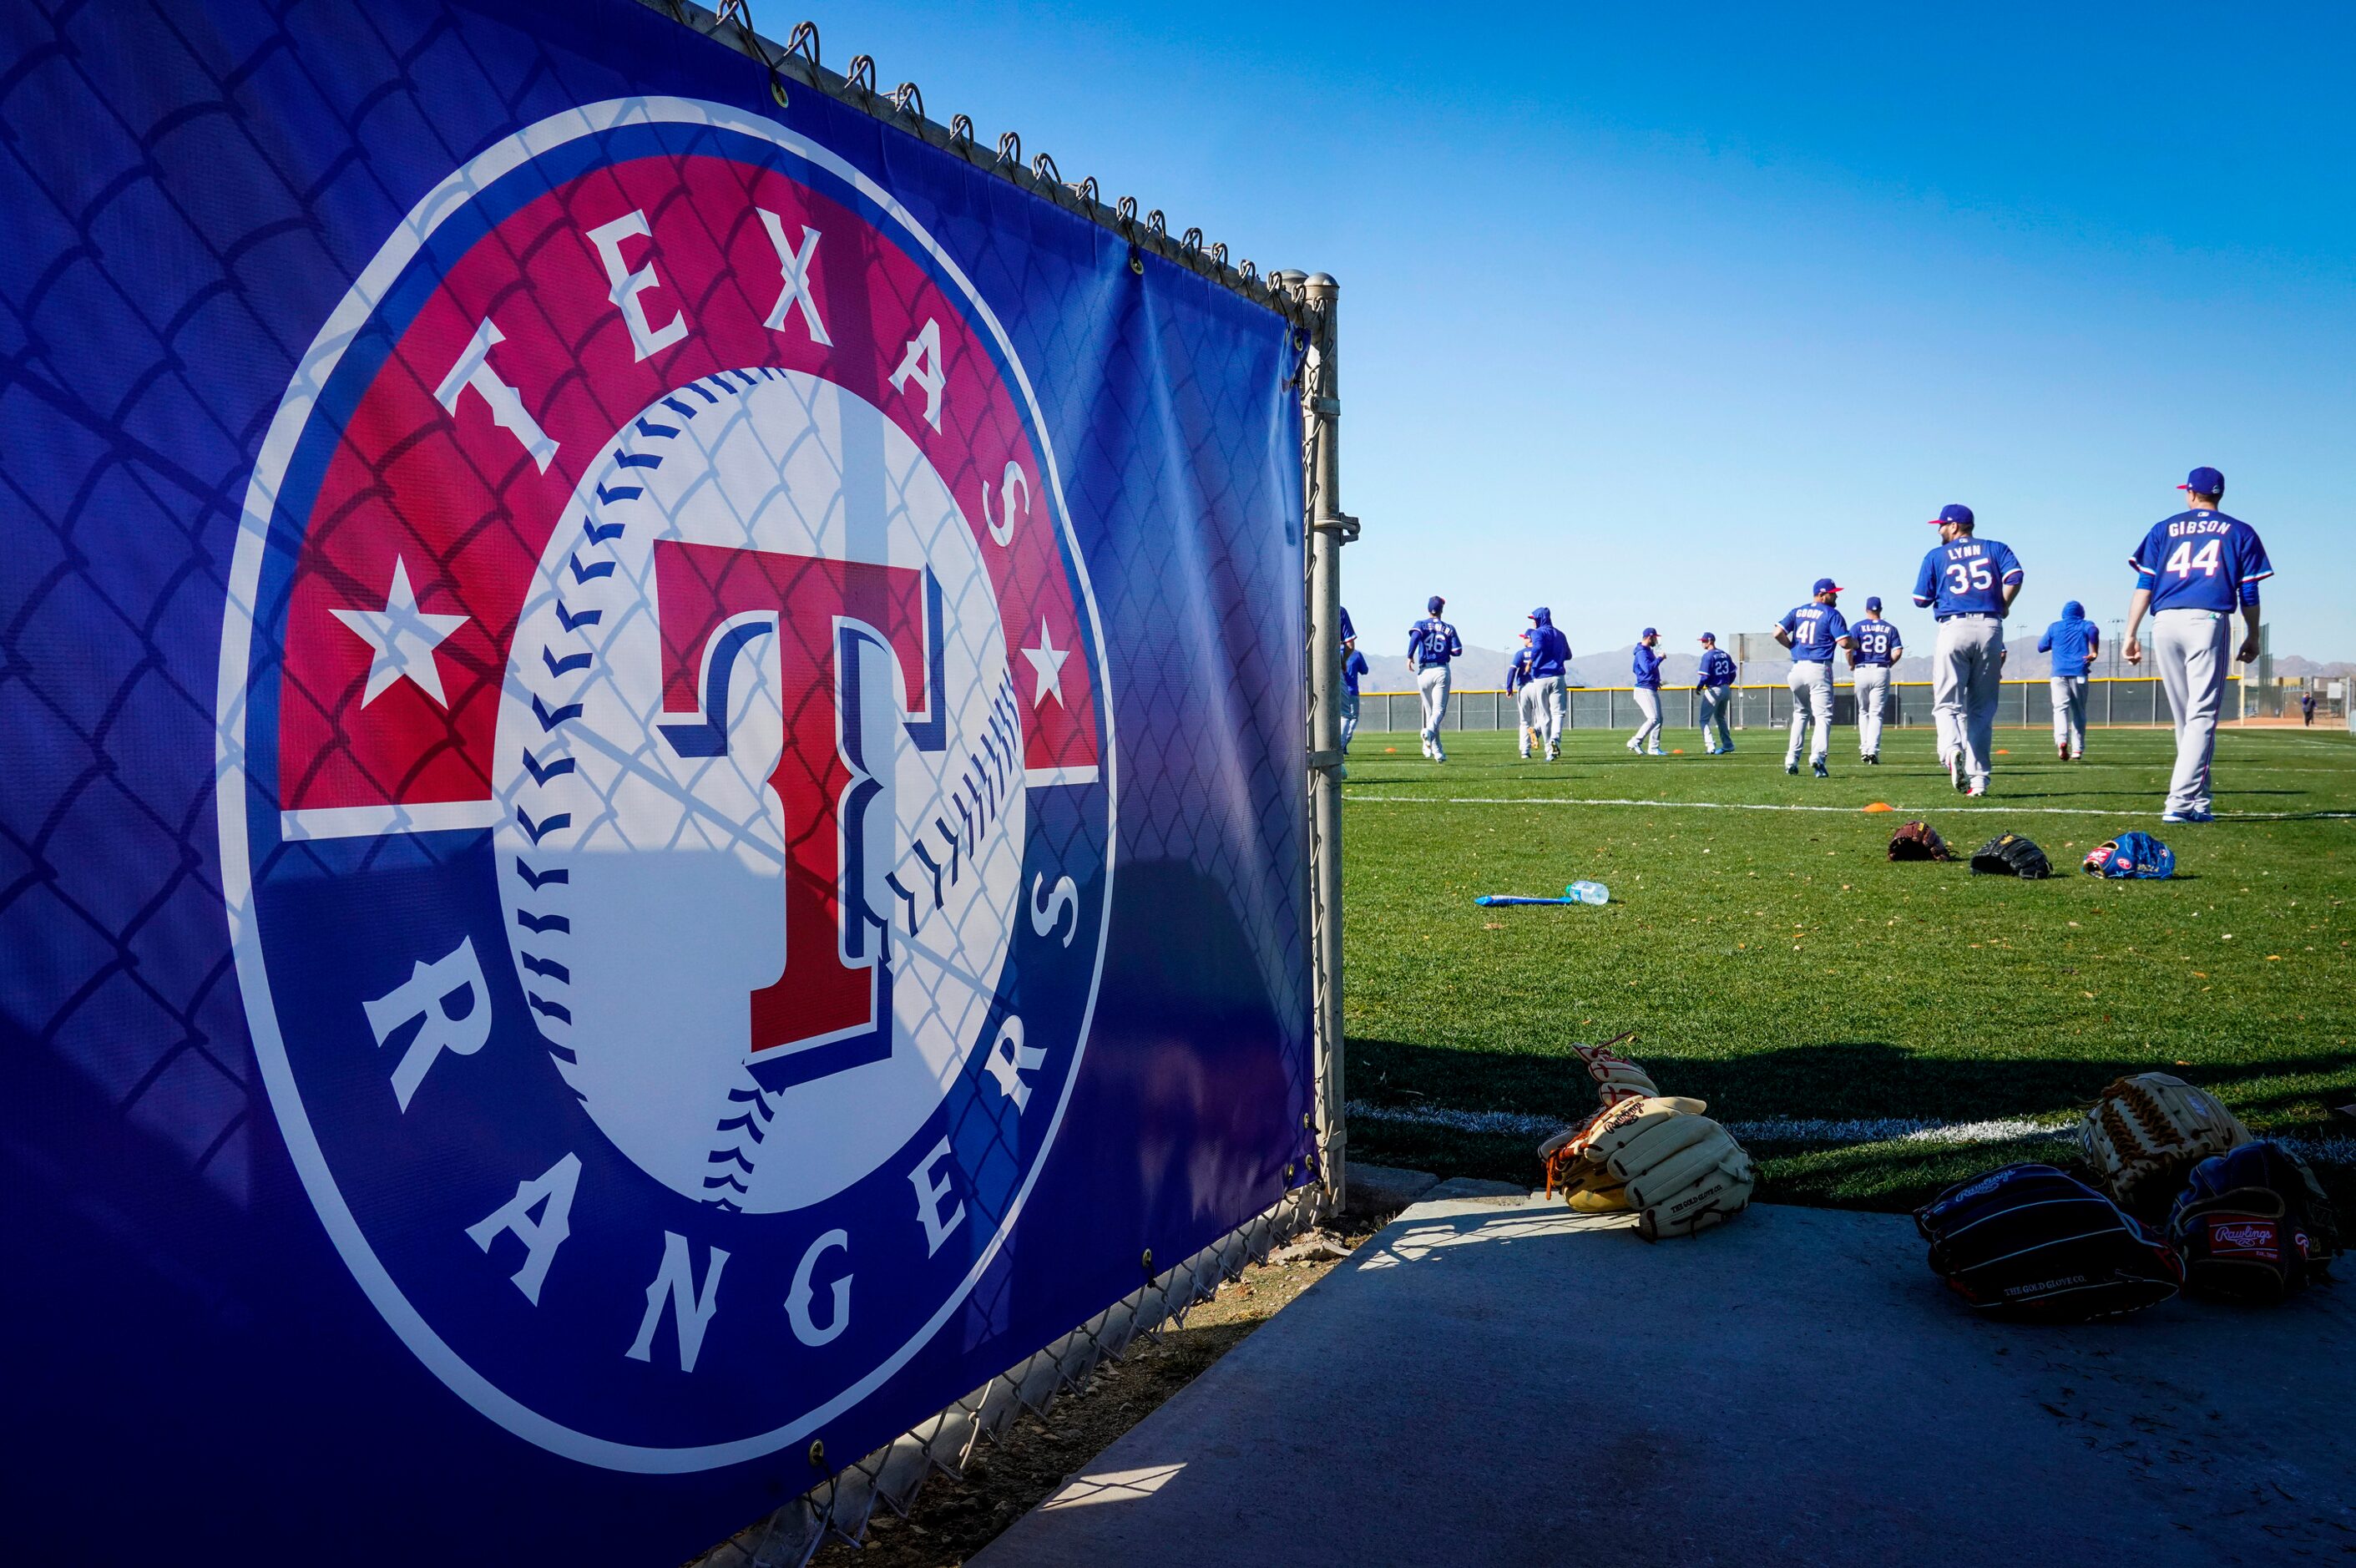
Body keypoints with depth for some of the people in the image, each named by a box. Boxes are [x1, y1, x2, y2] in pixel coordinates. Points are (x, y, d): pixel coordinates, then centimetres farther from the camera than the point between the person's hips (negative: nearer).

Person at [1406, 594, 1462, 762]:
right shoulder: (1449, 628, 9)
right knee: (1439, 709, -7)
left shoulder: (1421, 624, 6)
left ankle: (1436, 751, 9)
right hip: (1442, 671, -1)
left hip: (1424, 671, 1)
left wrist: (1410, 656, -11)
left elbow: (1415, 636, -17)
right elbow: (1457, 651, 2)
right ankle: (1429, 730, -40)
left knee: (1429, 710, 12)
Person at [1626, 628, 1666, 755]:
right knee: (1653, 719, -16)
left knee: (1658, 719, 10)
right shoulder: (1642, 652, -15)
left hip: (1652, 690, 10)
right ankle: (1635, 742, -12)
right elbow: (1648, 668, -31)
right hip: (1645, 689, -10)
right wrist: (1659, 658, -19)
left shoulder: (1648, 651, 16)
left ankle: (1654, 748, 13)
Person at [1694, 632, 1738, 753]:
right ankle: (1727, 745, 24)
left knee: (1704, 719, -2)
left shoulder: (1708, 656, -14)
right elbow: (1733, 673, 11)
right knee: (1720, 717, 24)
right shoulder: (1725, 654, 8)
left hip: (1714, 690, -8)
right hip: (1726, 689, 8)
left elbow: (1706, 676, -20)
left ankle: (1711, 746, -14)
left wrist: (1699, 687, -5)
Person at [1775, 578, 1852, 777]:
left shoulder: (1797, 612, 12)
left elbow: (1778, 633, 1)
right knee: (1823, 715, -6)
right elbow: (1844, 642, -11)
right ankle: (1817, 756, -27)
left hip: (1797, 669, 5)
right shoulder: (1831, 614, -2)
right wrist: (1856, 643, 11)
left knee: (1800, 714, 19)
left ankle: (1791, 760, 13)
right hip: (1819, 669, -5)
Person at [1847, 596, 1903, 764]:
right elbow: (1898, 651, -2)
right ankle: (1873, 751, -11)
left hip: (1861, 671, 0)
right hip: (1881, 672, 0)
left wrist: (1851, 665, 5)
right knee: (1876, 713, 1)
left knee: (1863, 712, 15)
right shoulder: (1890, 628, 7)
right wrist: (1888, 665, 14)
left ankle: (1864, 749, 11)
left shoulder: (1857, 626, 2)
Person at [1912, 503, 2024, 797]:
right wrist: (2003, 607, 9)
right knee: (1982, 707, 8)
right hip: (1990, 629, 2)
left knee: (1947, 703, -2)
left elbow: (1921, 600, 7)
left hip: (1954, 628, -2)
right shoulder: (1995, 548, 15)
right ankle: (1978, 777, 2)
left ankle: (1952, 749, -34)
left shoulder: (1936, 556, 11)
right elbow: (2014, 577, -4)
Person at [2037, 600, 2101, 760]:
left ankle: (2061, 740, -35)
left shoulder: (2054, 627, 15)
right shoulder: (2086, 625, 11)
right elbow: (2093, 631, -13)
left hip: (2059, 673, 0)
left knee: (2060, 707, -10)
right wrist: (2094, 652, -10)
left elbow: (2041, 647, 16)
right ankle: (2078, 749, 6)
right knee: (2078, 710, 9)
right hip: (2079, 673, 0)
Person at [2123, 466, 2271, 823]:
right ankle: (2180, 801, -20)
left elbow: (2144, 584, 7)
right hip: (2209, 621, -2)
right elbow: (2248, 593, 9)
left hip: (2165, 621, 2)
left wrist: (2131, 634, 3)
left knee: (2185, 718, 11)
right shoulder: (2240, 532, 14)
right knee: (2202, 715, -7)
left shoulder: (2163, 529, 17)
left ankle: (2198, 801, 14)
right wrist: (2253, 638, 18)